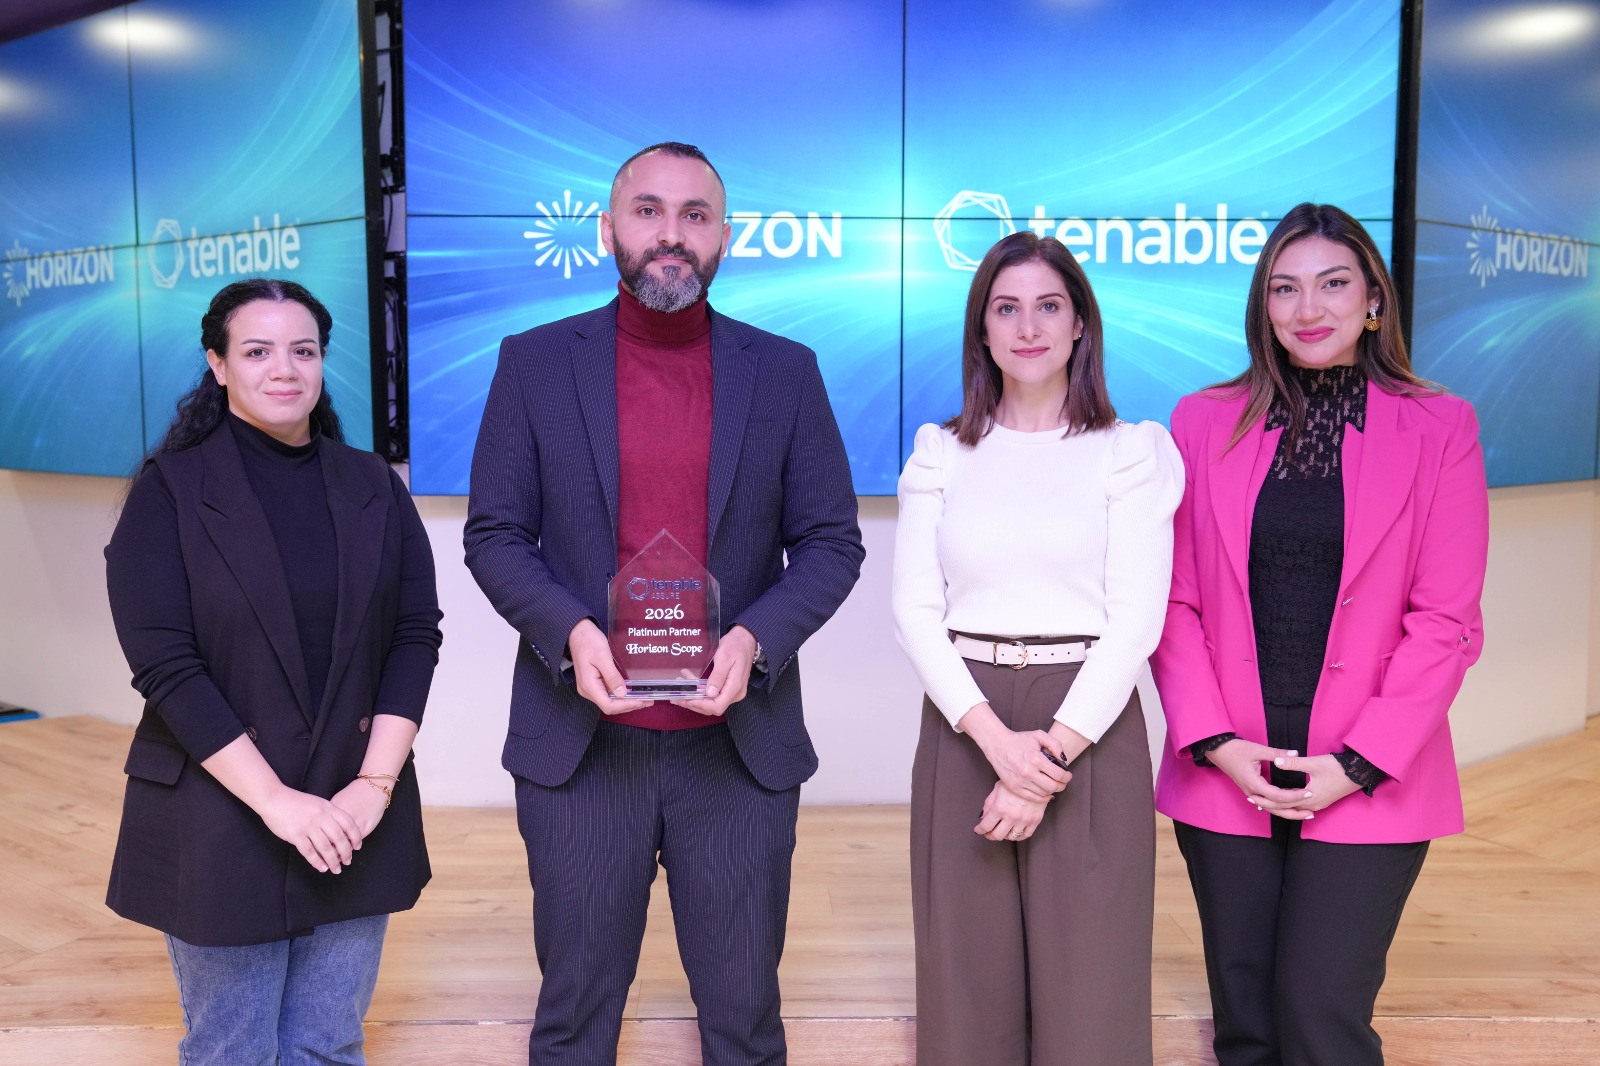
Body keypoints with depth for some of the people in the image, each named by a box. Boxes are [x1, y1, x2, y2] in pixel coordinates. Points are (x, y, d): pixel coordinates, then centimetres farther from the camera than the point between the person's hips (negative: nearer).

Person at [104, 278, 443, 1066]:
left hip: (356, 816, 3)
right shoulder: (170, 490, -4)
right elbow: (164, 665, -11)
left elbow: (416, 637, 0)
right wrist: (276, 799, -17)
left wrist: (375, 783, -11)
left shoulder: (373, 487, 5)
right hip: (220, 818, -2)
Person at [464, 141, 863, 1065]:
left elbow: (832, 543, 2)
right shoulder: (535, 363, 2)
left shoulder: (786, 372, 3)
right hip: (581, 743, 0)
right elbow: (494, 535, 2)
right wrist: (569, 631, -16)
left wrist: (755, 638, -15)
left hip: (739, 743, 1)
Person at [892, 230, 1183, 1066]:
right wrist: (995, 737, -14)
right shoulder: (940, 451, 6)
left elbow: (1137, 619, -6)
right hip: (964, 729, 2)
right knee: (969, 972, 9)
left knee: (1087, 980, 4)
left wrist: (1055, 749, -15)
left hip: (1091, 727, -1)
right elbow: (915, 611, -1)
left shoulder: (1132, 449, 1)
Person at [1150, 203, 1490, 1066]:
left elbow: (1446, 622, -3)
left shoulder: (1439, 429, 1)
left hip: (1367, 784, -1)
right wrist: (1215, 743, -8)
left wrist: (1358, 764, -10)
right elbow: (1173, 599, 1)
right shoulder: (1203, 422, 4)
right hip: (1223, 775, 2)